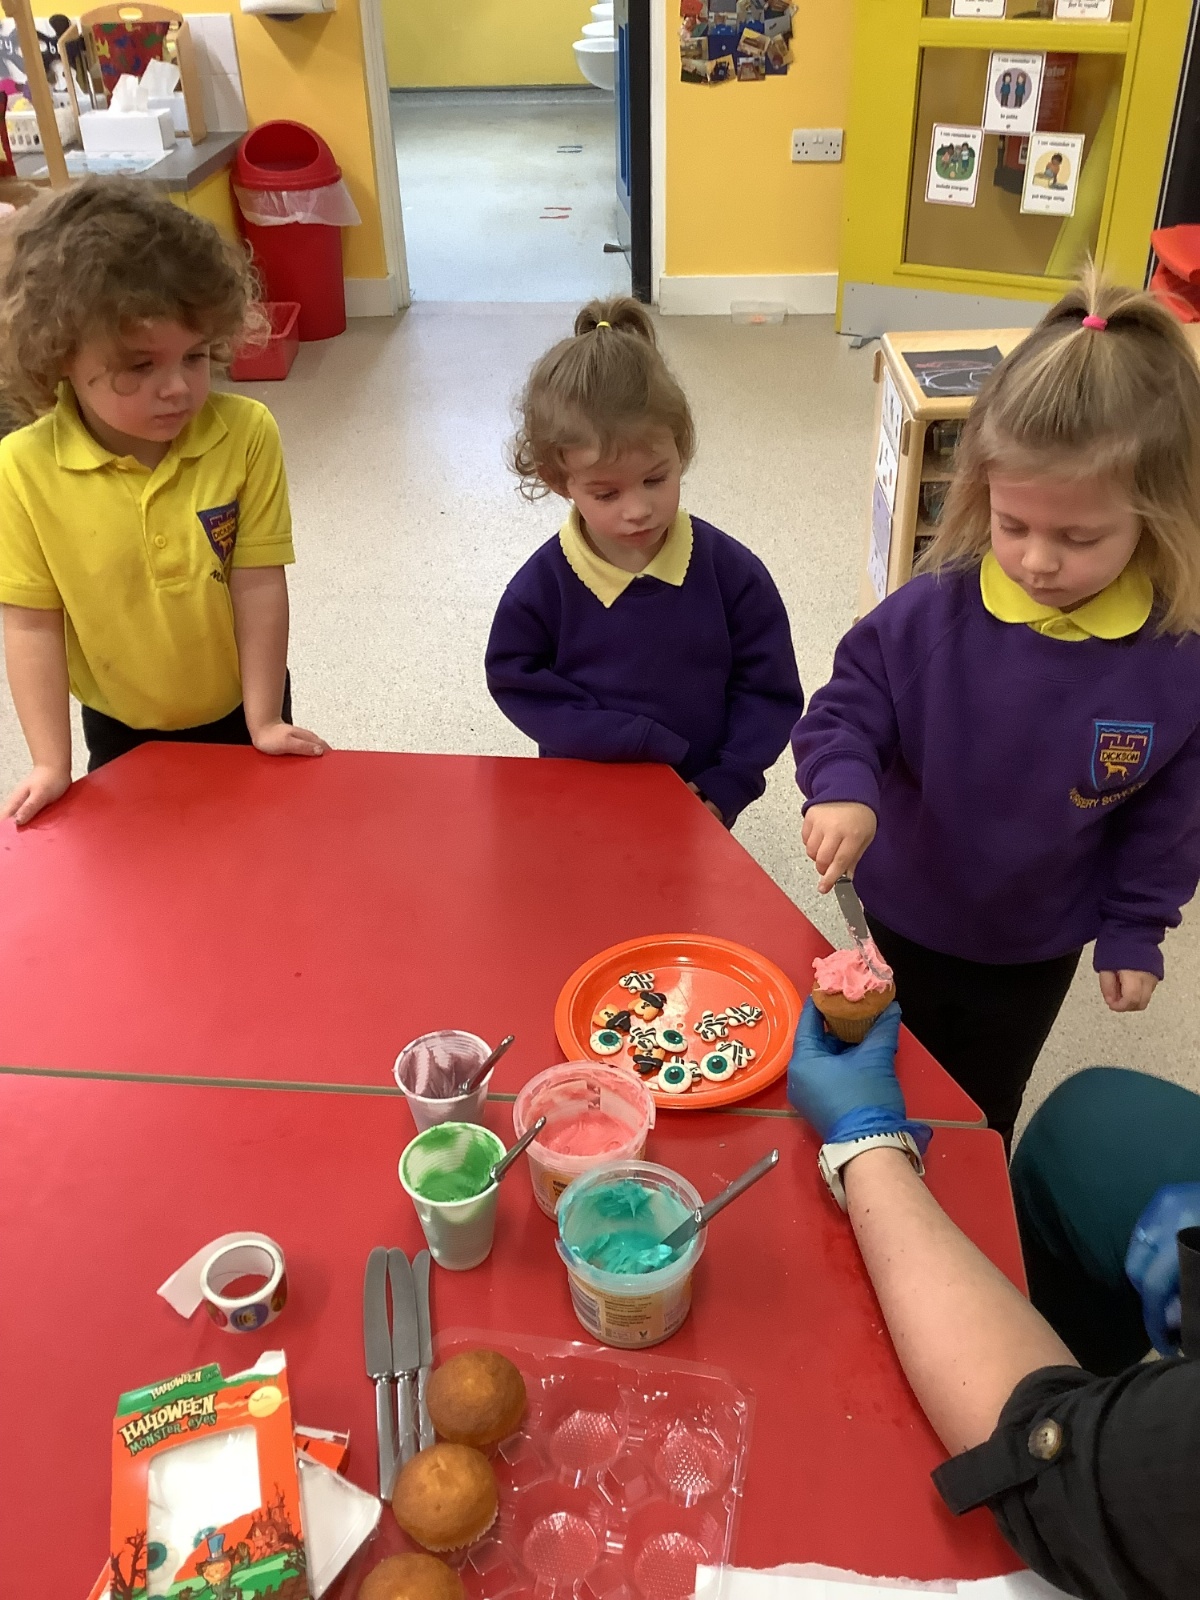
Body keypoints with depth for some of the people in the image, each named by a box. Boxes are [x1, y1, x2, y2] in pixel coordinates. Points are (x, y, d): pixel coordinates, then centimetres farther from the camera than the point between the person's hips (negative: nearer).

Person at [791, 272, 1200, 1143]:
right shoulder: (933, 612, -26)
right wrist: (843, 790, -33)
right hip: (901, 919, 0)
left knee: (980, 1116, 25)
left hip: (1035, 948, 1)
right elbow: (844, 712, -13)